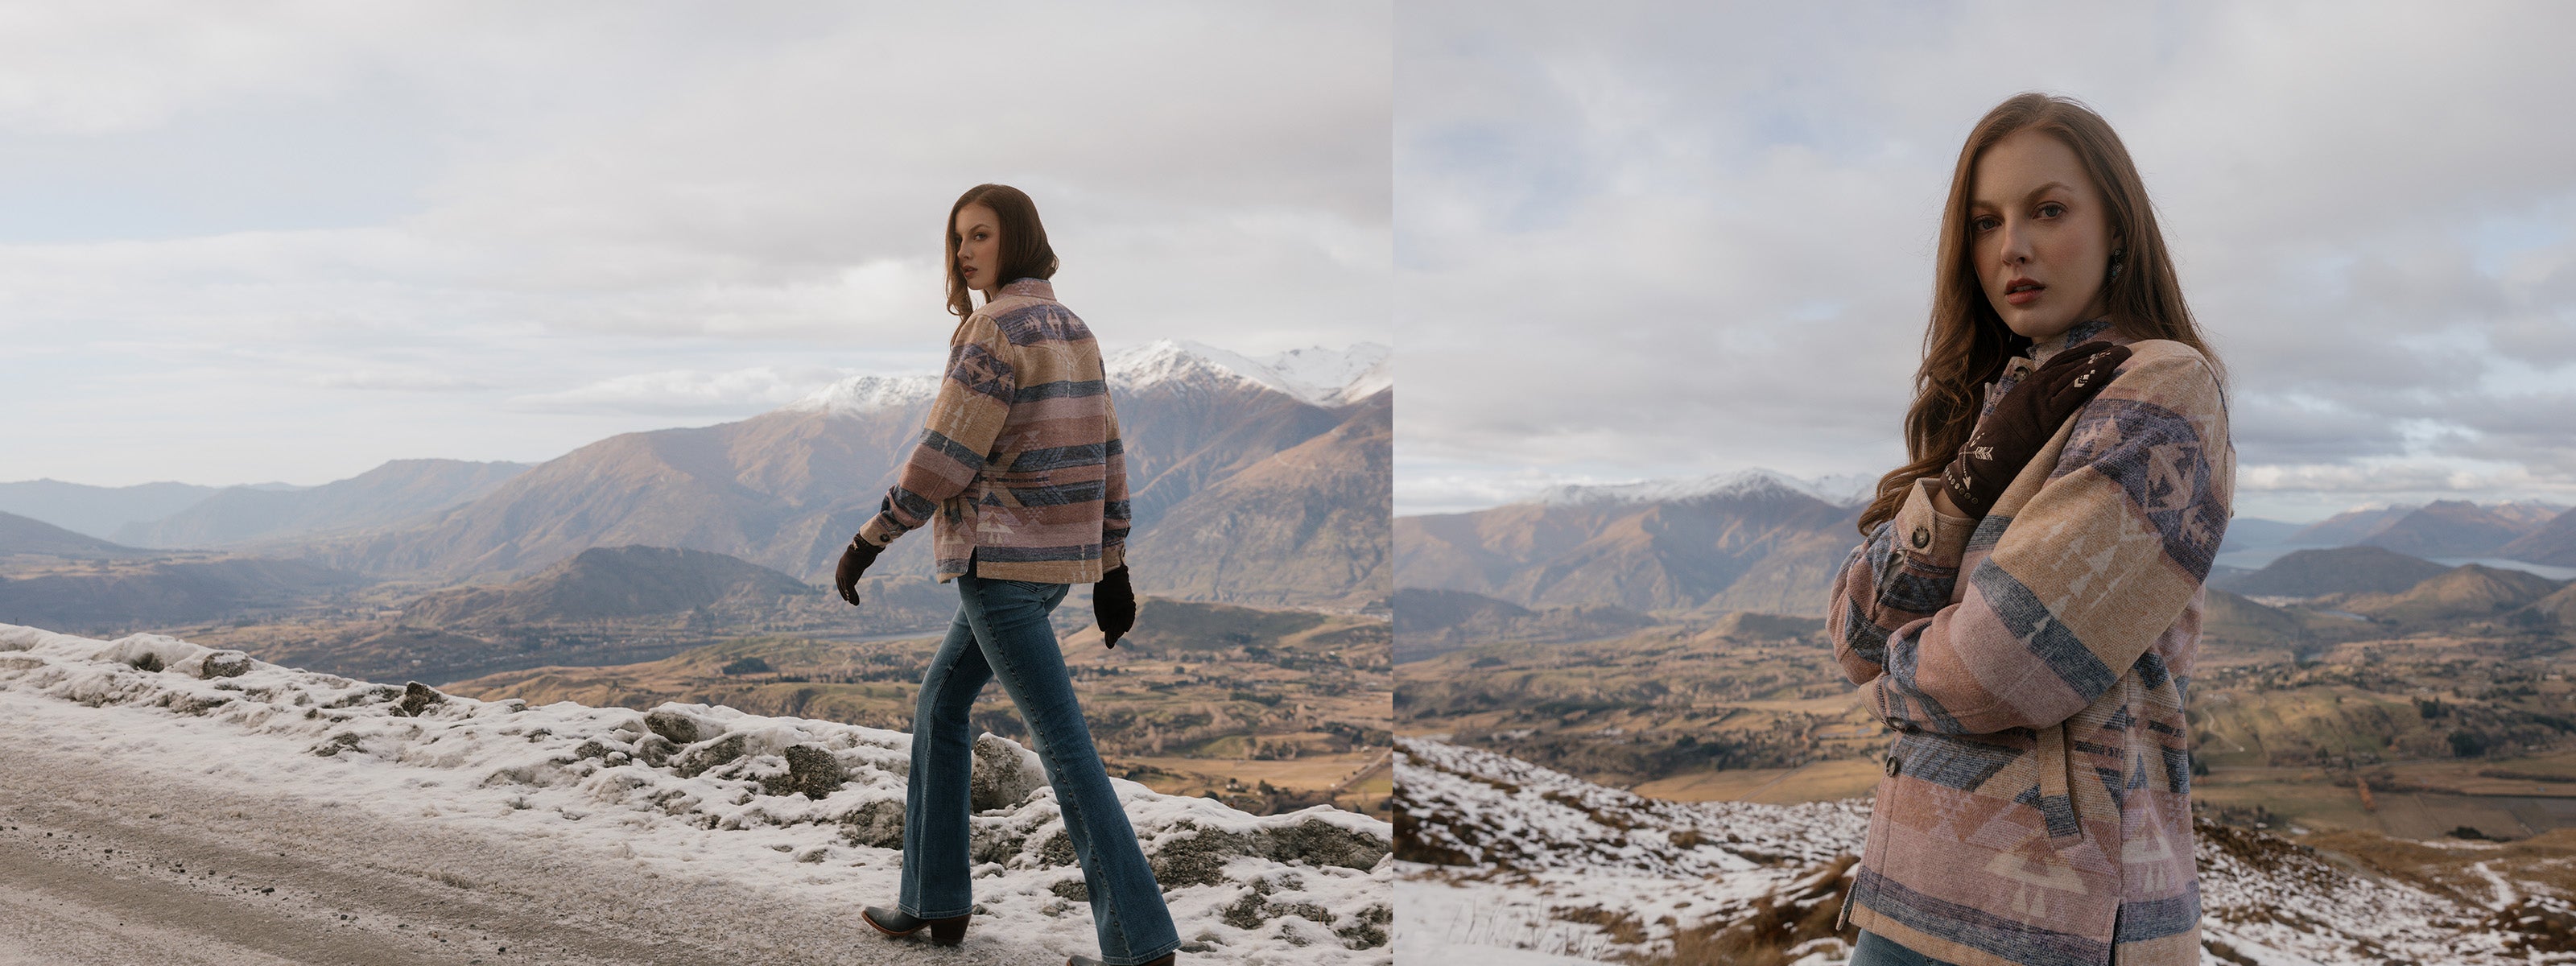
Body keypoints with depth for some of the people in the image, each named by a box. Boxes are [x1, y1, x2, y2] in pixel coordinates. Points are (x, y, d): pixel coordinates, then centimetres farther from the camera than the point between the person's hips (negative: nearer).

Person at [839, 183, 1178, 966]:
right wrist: (1111, 569, 16)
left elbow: (944, 459, -17)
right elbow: (1105, 455, 12)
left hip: (999, 558, -9)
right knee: (940, 705, 21)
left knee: (1063, 744, -6)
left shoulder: (996, 329, -15)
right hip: (1057, 557, 9)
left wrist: (867, 541, -7)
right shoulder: (1071, 329, 12)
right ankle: (935, 900, 27)